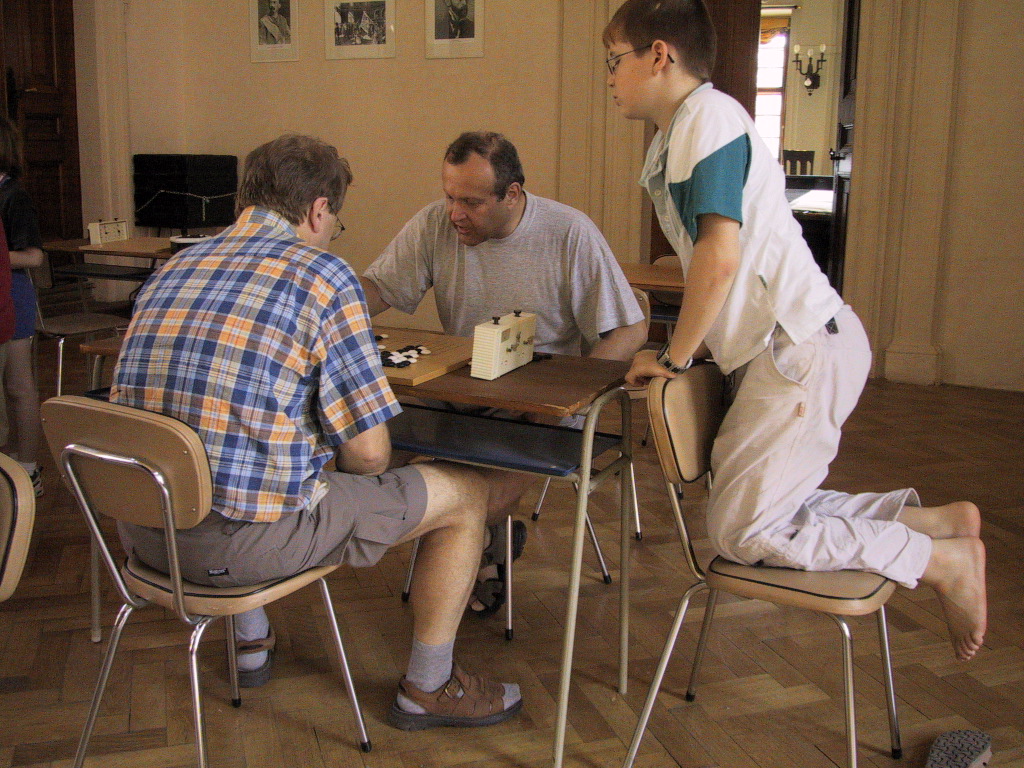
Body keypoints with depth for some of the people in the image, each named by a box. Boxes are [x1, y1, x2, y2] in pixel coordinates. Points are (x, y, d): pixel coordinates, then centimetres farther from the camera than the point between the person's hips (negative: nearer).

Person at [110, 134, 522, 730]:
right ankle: (428, 688, 24)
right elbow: (369, 453, -10)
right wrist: (327, 469, 14)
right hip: (244, 537, -7)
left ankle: (252, 641, 47)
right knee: (465, 492, 9)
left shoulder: (173, 270, 11)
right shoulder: (324, 276, -8)